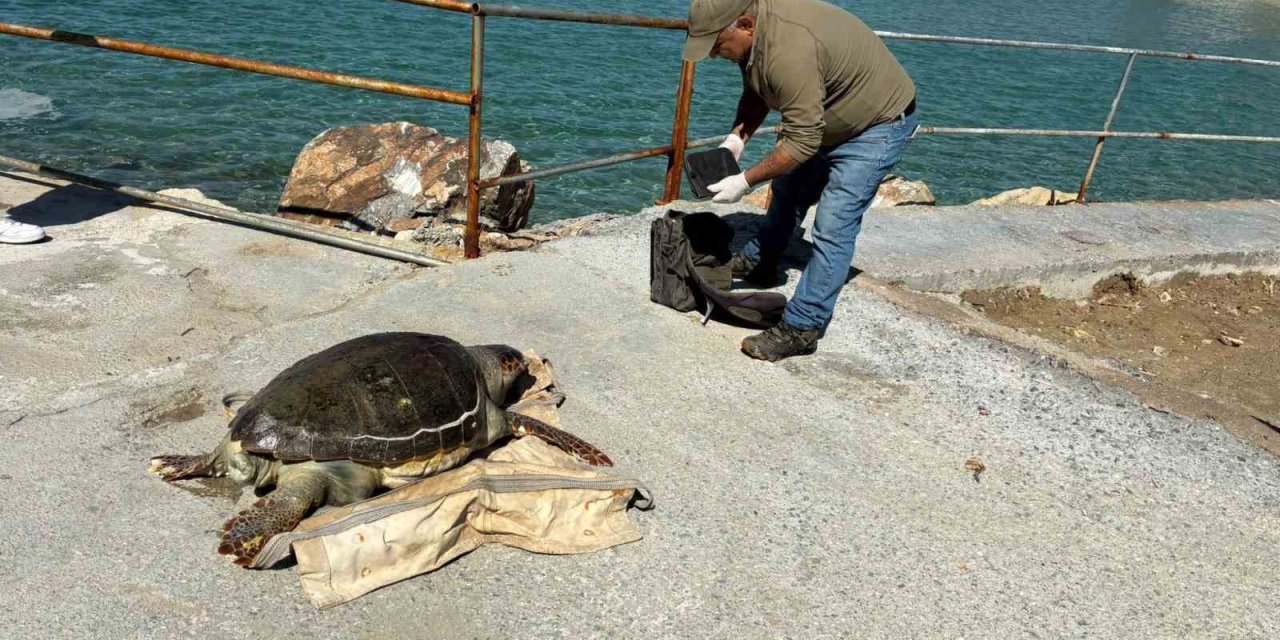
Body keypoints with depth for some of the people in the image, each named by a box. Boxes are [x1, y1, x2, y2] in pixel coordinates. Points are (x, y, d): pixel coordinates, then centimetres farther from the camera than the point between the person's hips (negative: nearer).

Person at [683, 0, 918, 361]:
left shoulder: (790, 50, -38)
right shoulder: (753, 31, -8)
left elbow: (802, 141, -34)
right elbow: (756, 92, 8)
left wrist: (746, 181, -28)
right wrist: (735, 140, -5)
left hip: (879, 124, -10)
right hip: (829, 119, 10)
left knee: (832, 228, -15)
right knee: (787, 188, 23)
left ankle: (801, 331, -9)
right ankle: (760, 264, 43)